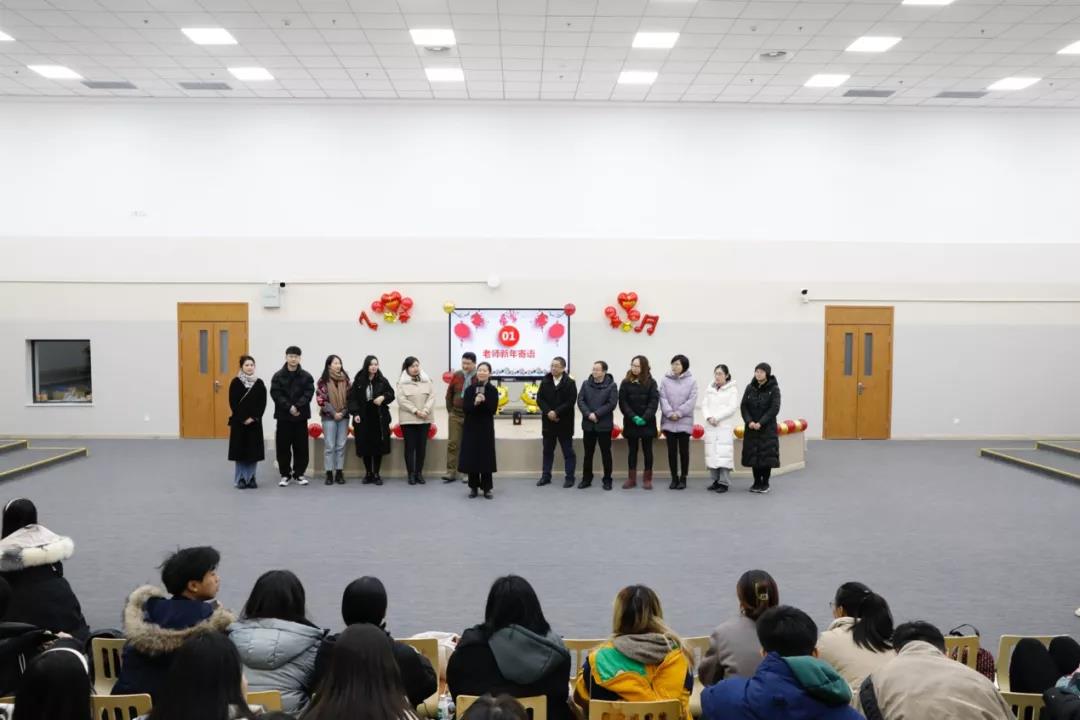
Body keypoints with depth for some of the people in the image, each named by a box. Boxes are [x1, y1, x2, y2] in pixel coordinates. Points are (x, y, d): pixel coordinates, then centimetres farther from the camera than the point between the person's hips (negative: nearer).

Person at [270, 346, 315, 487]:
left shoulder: (306, 376, 3)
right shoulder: (278, 376, 2)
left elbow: (309, 393, -6)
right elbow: (276, 394, -7)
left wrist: (297, 406, -19)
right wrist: (289, 407, -18)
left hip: (301, 416, 0)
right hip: (283, 416, 0)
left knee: (301, 446, 4)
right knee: (283, 447, 3)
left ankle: (299, 473, 16)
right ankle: (285, 474, 14)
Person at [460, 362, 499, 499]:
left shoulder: (492, 390, -1)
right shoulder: (469, 389, 3)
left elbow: (493, 409, -9)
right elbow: (465, 408, -6)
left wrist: (483, 401, -22)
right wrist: (475, 403, -22)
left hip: (486, 427, -1)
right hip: (471, 427, 1)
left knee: (486, 457, 1)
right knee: (471, 456, 2)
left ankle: (487, 488, 9)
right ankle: (473, 487, 14)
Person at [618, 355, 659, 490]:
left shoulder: (651, 383, 0)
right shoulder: (625, 382, 2)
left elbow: (654, 402, -6)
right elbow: (622, 402, -3)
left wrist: (645, 418, -17)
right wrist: (633, 417, -15)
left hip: (647, 423, -1)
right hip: (631, 422, 1)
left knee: (647, 450, 5)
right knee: (632, 450, 7)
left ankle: (647, 479, 12)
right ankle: (631, 479, 13)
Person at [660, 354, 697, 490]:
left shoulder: (691, 381, -1)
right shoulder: (665, 380, 3)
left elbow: (692, 400, -8)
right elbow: (663, 398, -3)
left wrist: (679, 413, -15)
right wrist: (669, 413, -16)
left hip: (684, 421, -1)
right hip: (669, 421, 1)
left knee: (684, 451, 4)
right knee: (672, 451, 6)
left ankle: (683, 478, 15)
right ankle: (674, 478, 16)